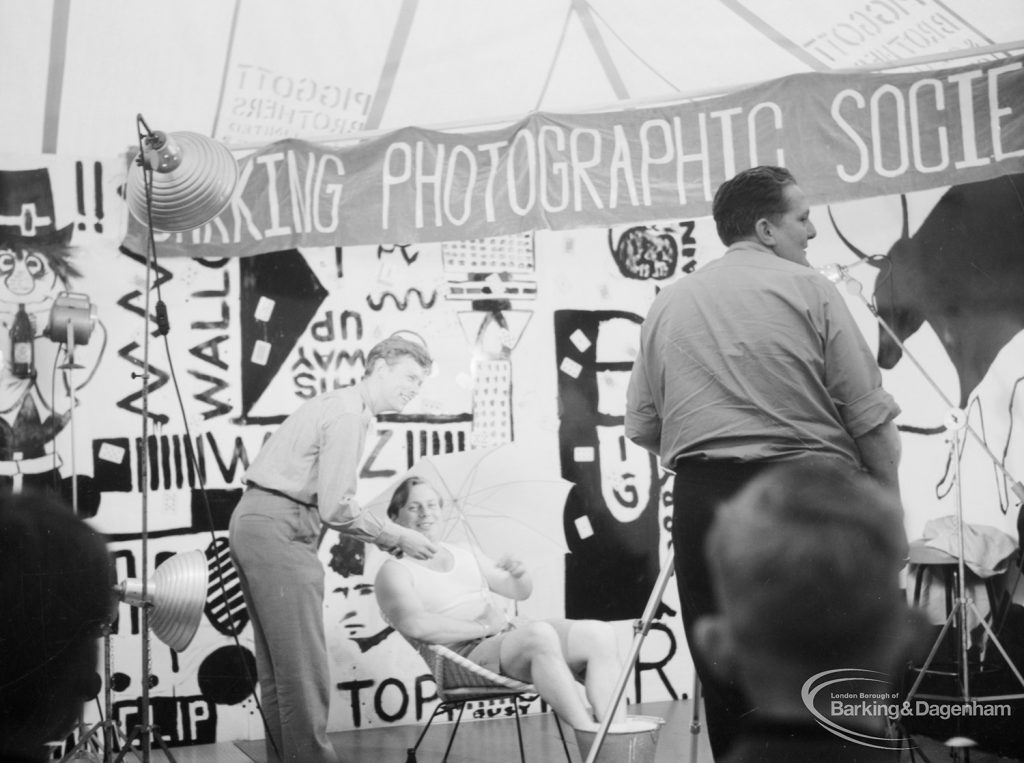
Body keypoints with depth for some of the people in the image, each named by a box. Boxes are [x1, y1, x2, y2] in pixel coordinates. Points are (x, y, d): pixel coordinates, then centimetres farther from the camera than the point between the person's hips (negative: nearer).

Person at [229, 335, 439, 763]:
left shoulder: (344, 407, 20)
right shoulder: (347, 415, -11)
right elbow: (335, 507, -17)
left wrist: (387, 539, 14)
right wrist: (397, 538, -7)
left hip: (257, 525, 11)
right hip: (278, 530, -11)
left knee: (278, 663, 13)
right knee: (303, 663, -9)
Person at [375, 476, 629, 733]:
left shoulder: (465, 555, 24)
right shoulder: (394, 571, 3)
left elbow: (520, 591, 24)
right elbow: (416, 625, -15)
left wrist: (519, 573, -1)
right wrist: (483, 628, -14)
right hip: (462, 657, -7)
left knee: (599, 634, -15)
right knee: (541, 634, -35)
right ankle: (588, 733, -36)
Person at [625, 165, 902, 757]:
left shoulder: (667, 305, 11)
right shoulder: (807, 288, -1)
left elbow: (641, 428, 13)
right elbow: (869, 414, -3)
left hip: (704, 500, 4)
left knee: (728, 688, 9)